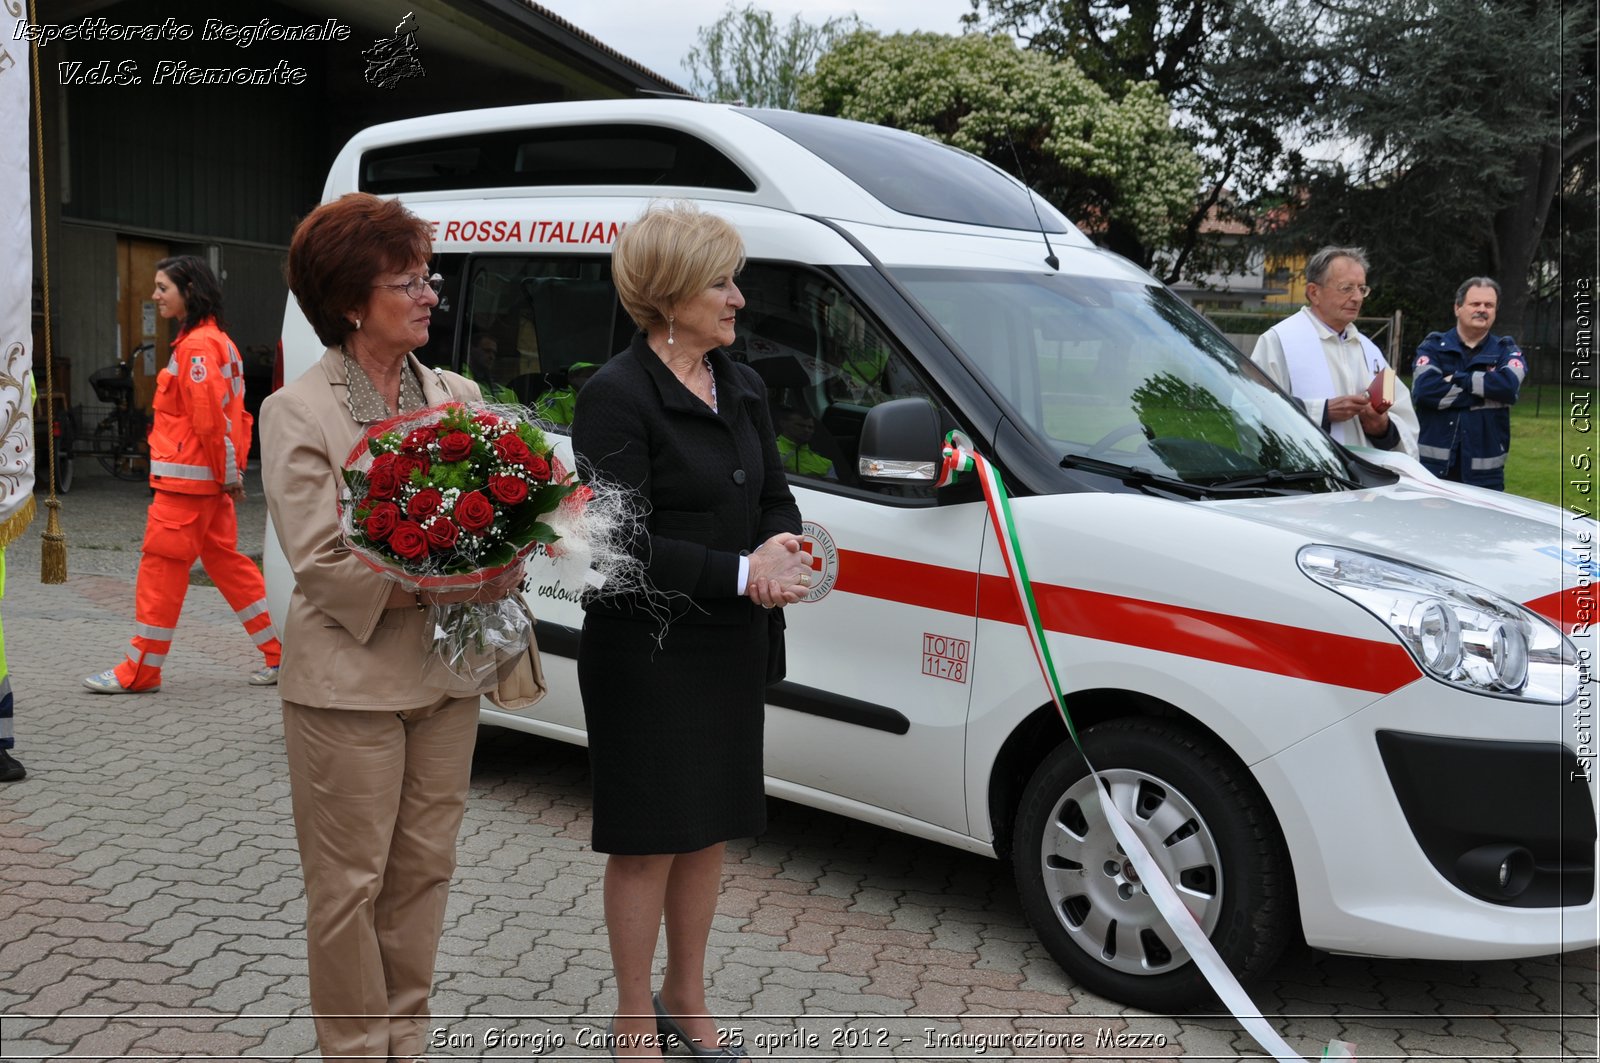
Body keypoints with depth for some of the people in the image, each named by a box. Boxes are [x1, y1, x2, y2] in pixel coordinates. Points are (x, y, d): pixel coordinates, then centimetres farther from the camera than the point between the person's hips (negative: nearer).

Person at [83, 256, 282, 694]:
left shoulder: (196, 345, -16)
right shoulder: (218, 341, 16)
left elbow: (209, 417, -21)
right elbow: (234, 413, 17)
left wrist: (228, 472, -14)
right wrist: (233, 470, 13)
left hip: (186, 477, -10)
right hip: (210, 478, 10)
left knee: (161, 568, -2)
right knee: (226, 561, 13)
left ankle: (139, 672, 7)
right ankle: (282, 654, 13)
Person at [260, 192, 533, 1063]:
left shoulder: (457, 395, 8)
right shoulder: (298, 412, -8)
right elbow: (322, 565, -15)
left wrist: (499, 570, -14)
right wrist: (444, 583, -23)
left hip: (448, 676, 5)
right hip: (351, 684, -5)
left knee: (424, 868, 15)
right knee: (351, 884, 5)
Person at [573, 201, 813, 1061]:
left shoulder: (741, 389, 9)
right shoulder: (617, 396, -15)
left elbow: (775, 496, 15)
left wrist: (780, 549, -8)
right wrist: (741, 572, -20)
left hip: (730, 647, 7)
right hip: (647, 654, -7)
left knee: (711, 828, 16)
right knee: (649, 840, 4)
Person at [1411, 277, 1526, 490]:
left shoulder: (1507, 351, 12)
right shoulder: (1433, 347, 8)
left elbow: (1509, 386, -12)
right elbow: (1424, 389, -13)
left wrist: (1456, 378, -9)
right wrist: (1483, 394, -9)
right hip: (1432, 464, -1)